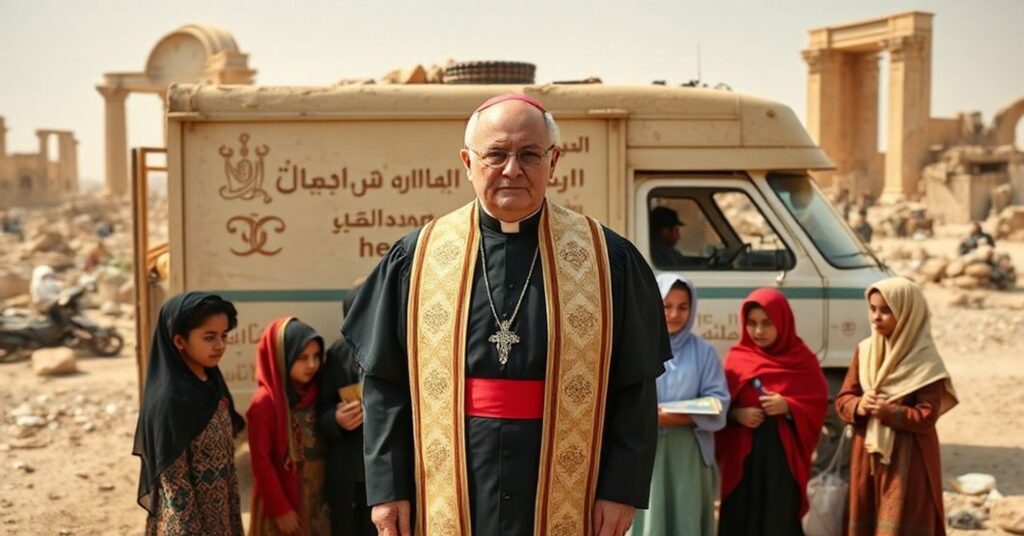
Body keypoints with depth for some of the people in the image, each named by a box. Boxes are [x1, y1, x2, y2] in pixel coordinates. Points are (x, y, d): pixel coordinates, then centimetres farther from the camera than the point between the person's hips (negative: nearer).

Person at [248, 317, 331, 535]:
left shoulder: (315, 394, 3)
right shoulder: (265, 402, -14)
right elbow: (261, 461, -13)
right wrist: (280, 508, -12)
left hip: (318, 499, 5)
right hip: (284, 499, -5)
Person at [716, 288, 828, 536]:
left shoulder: (802, 360, 1)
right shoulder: (736, 358, 5)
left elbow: (818, 405, 1)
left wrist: (788, 407, -15)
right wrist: (736, 414, -12)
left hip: (784, 455, -1)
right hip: (742, 456, 2)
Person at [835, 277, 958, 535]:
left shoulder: (925, 361, -11)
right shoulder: (864, 351, 5)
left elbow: (927, 417, -15)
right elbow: (843, 399, 5)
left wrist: (889, 412, -27)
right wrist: (859, 406, -16)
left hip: (908, 460, -5)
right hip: (867, 455, 6)